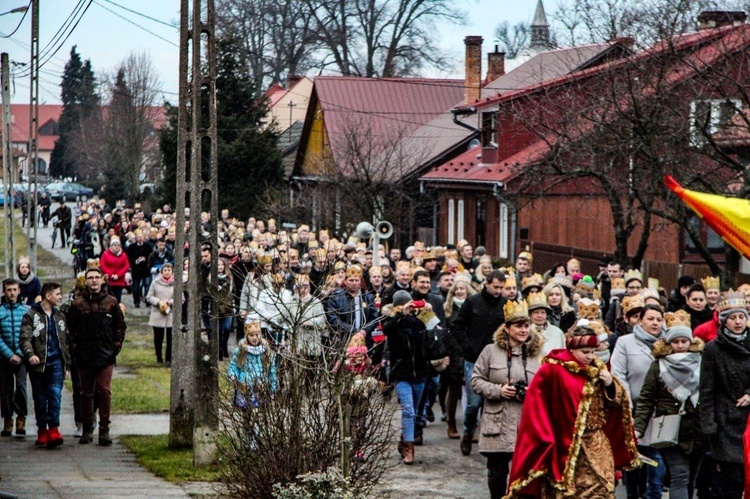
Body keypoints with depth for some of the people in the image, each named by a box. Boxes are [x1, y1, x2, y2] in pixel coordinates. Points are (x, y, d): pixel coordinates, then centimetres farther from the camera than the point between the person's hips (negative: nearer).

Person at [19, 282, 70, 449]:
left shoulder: (60, 316, 14)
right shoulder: (31, 316, -2)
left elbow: (66, 340, 20)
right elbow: (25, 338, -11)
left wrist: (67, 363, 16)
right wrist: (30, 354, -30)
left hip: (56, 362, 3)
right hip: (38, 364, -3)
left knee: (55, 394, -12)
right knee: (40, 399, 5)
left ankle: (53, 431, -15)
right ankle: (42, 432, 15)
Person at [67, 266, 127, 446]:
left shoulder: (111, 302, 4)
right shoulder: (78, 303, 2)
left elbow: (120, 326, 9)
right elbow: (70, 328, 6)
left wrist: (116, 346, 2)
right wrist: (74, 347, -1)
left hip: (105, 356, -1)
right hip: (84, 356, 1)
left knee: (105, 391, -7)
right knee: (86, 393, 7)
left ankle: (104, 430, -3)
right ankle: (87, 429, 15)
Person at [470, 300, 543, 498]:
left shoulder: (538, 354, 4)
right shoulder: (491, 351, 3)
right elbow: (476, 380, 4)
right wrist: (498, 390, -11)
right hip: (498, 426, 0)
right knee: (497, 472, 8)